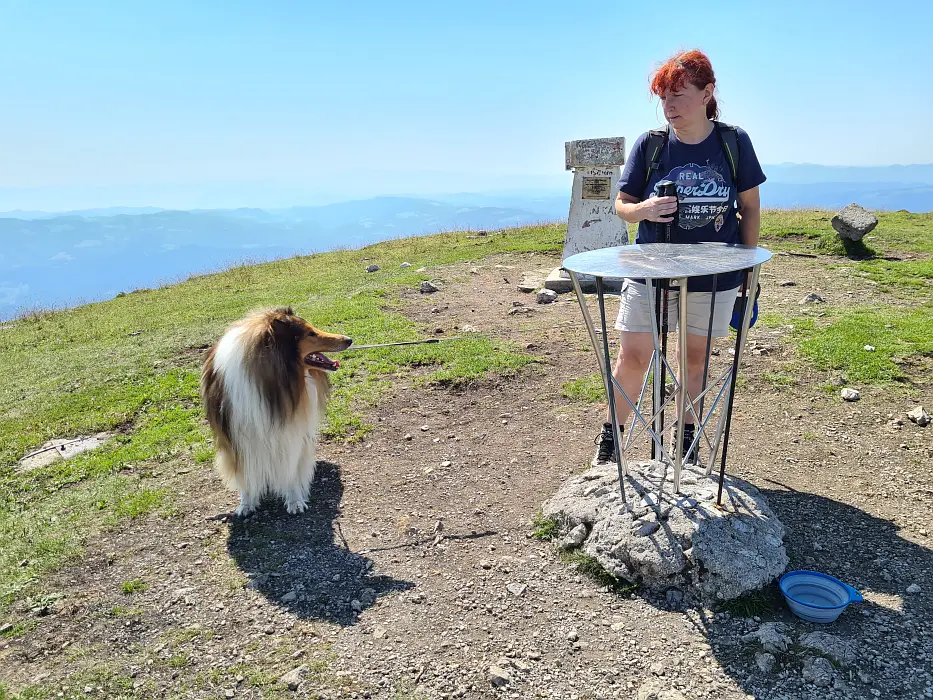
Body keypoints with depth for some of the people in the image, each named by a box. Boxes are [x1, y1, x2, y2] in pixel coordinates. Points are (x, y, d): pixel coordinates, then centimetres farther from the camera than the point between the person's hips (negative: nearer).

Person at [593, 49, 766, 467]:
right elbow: (621, 205, 0)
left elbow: (750, 206, 4)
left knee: (695, 356, 13)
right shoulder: (649, 145, -6)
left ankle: (687, 439, 31)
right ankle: (611, 434, 21)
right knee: (633, 358, 2)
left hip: (714, 276, 1)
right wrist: (644, 209, -23)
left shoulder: (734, 142, -5)